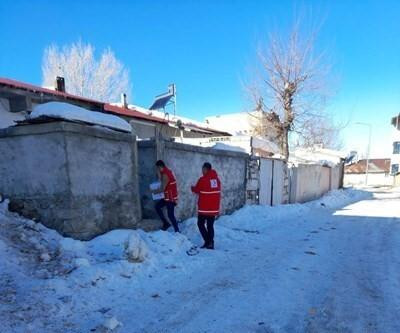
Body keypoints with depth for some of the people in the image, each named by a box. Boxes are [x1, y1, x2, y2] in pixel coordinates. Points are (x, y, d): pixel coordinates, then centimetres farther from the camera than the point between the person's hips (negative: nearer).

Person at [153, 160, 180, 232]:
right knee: (157, 206, 16)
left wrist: (155, 192, -5)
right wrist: (159, 172, 9)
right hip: (169, 197, 10)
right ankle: (166, 223, 18)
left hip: (171, 198, -10)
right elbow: (162, 180, 16)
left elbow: (162, 189, -20)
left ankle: (177, 231, 7)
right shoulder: (168, 171, 9)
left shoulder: (165, 174, -21)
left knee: (170, 215, -3)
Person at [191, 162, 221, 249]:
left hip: (204, 208, -6)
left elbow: (197, 190, -1)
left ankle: (208, 241, -1)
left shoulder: (203, 179, -15)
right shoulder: (217, 178, 5)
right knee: (210, 225, 13)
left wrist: (193, 188, 20)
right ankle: (210, 243, 13)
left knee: (200, 224, 9)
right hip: (214, 208, 6)